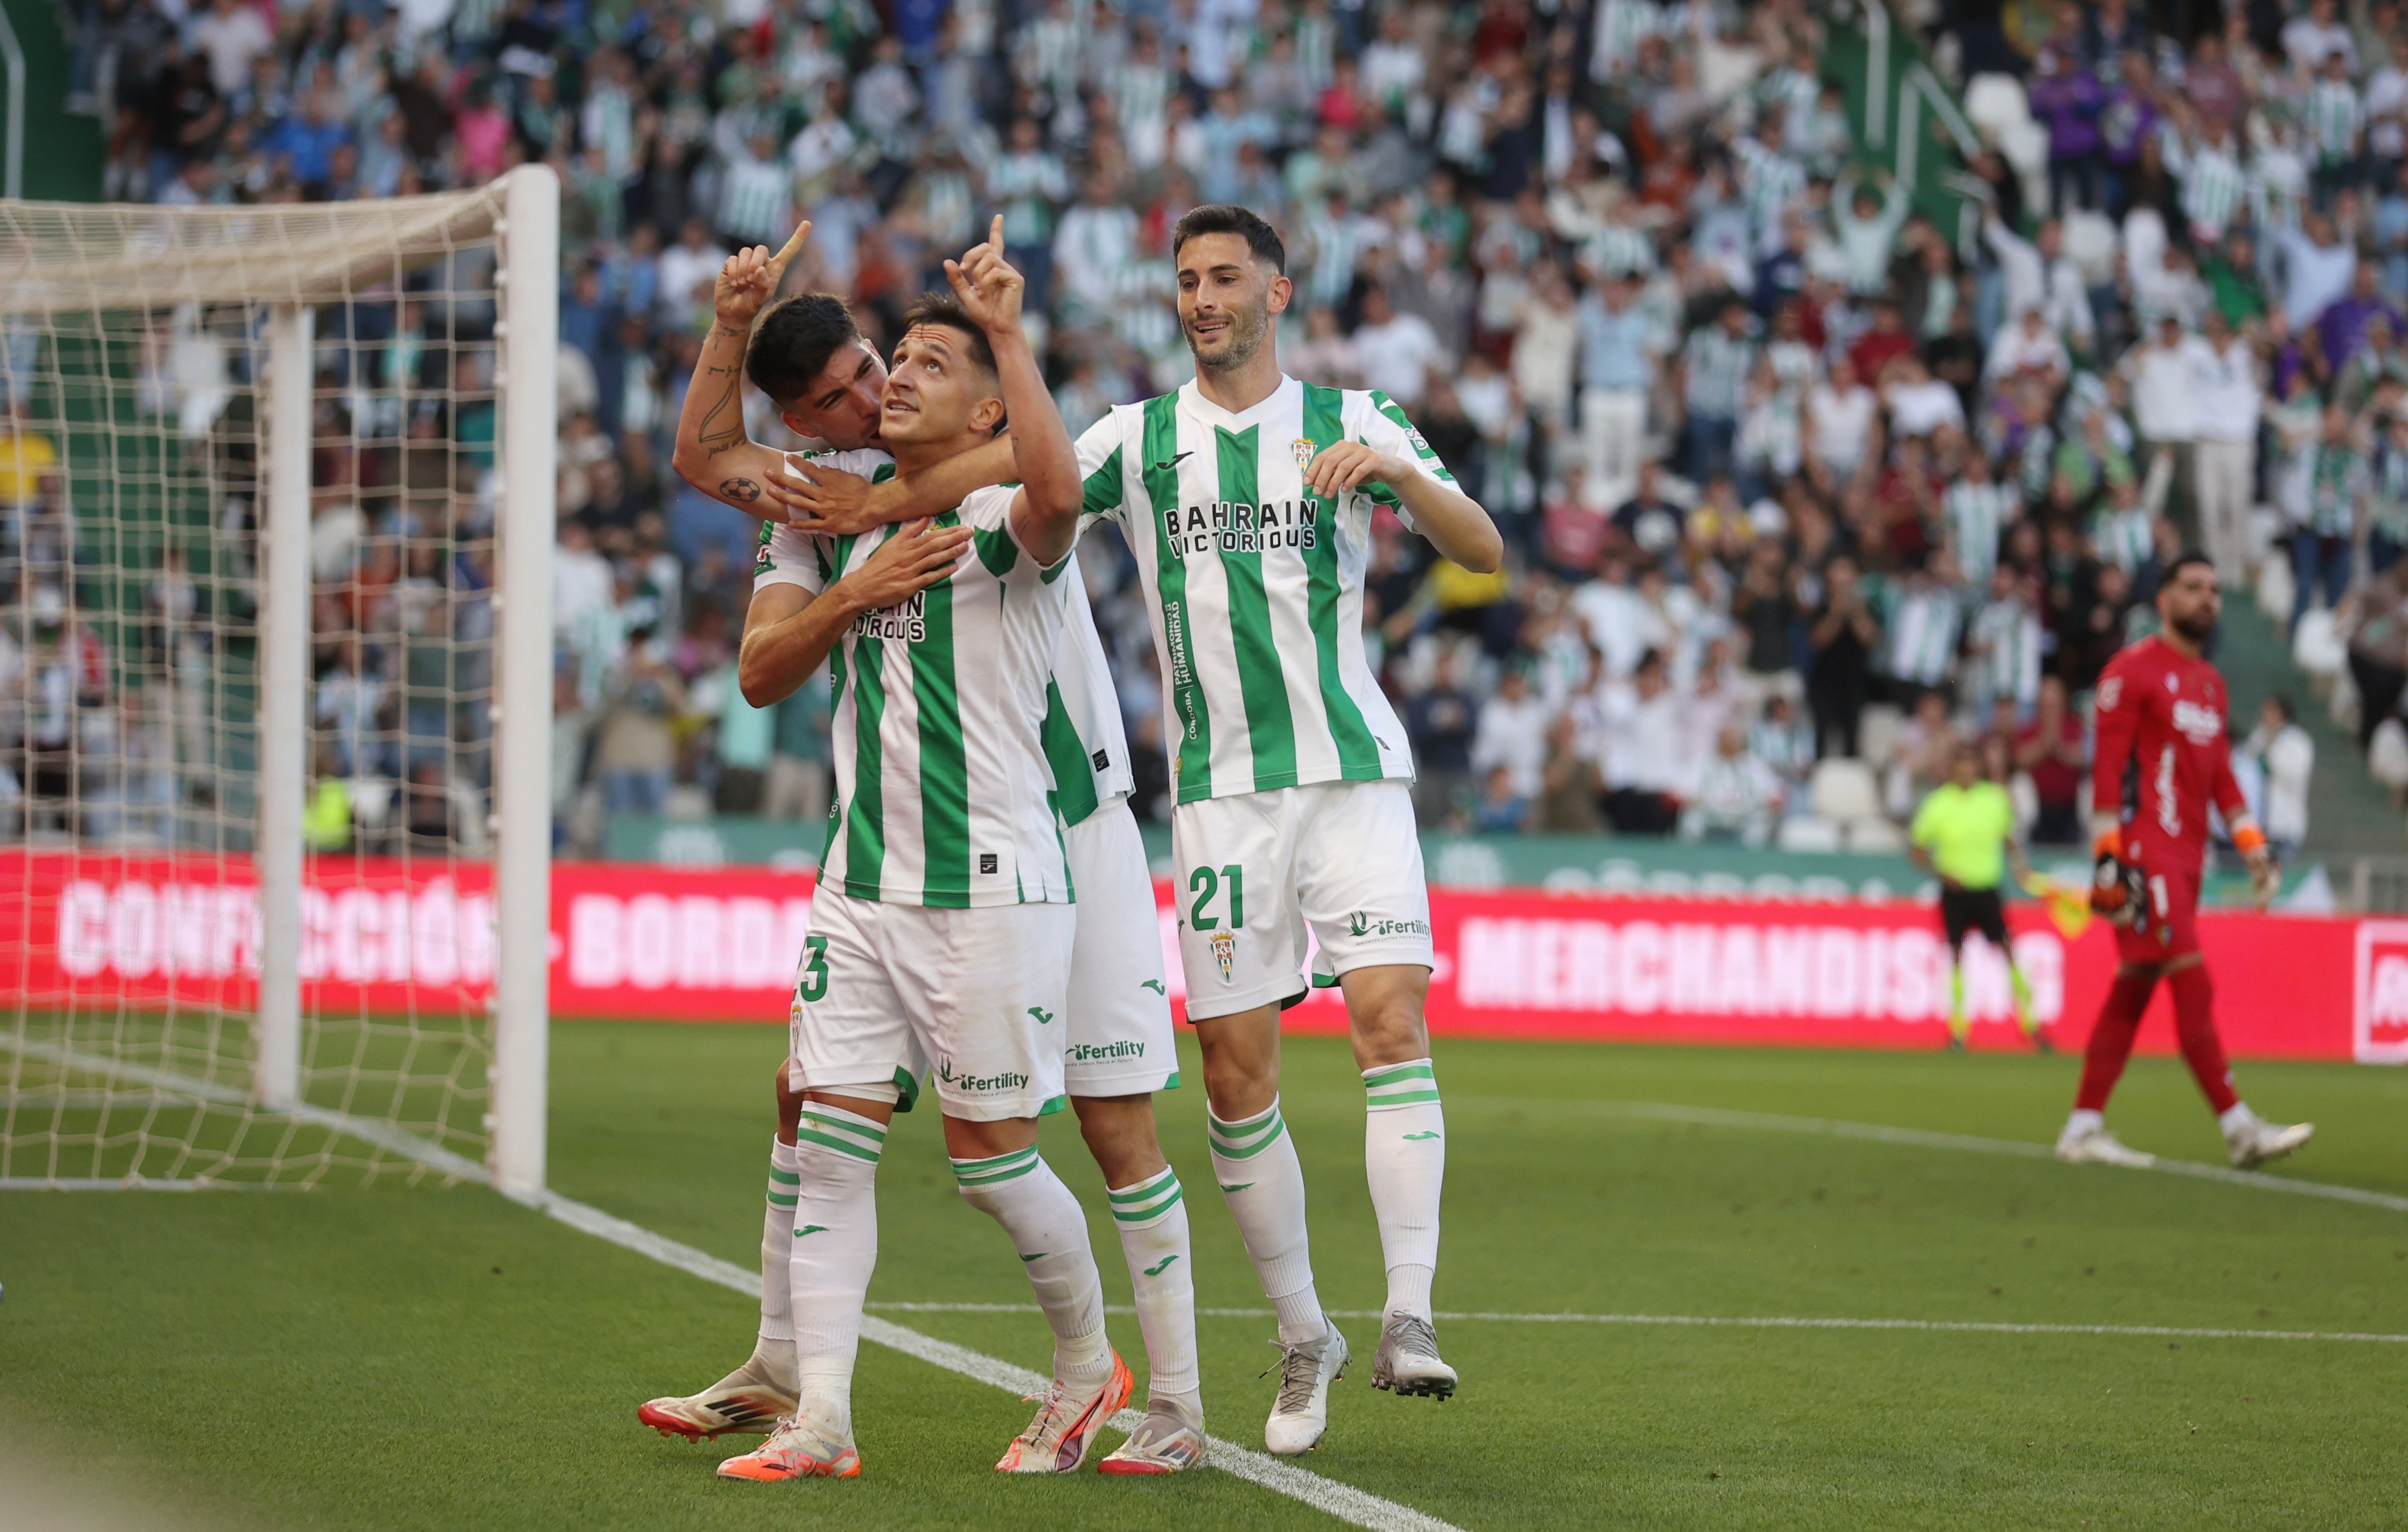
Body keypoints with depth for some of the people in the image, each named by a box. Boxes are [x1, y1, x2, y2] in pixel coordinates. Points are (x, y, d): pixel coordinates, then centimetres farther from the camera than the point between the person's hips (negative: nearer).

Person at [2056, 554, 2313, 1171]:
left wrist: (2252, 845, 14)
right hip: (2145, 853, -8)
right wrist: (2109, 855, -17)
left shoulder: (2210, 682, 20)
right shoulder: (2132, 670, -6)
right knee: (2192, 986, -12)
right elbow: (2108, 767, -10)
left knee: (2133, 989, 8)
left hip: (2186, 855, 8)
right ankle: (2238, 1127, -15)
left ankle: (2084, 1127, 11)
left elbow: (2221, 774, 23)